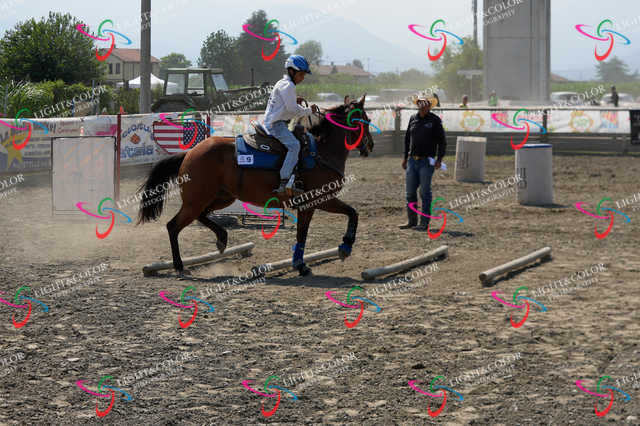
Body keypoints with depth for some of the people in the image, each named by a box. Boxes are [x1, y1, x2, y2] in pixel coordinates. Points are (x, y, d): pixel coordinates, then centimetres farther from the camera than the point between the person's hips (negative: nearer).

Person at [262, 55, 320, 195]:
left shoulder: (281, 84, 21)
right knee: (294, 145, -25)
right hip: (276, 124, -11)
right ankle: (283, 183, -36)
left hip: (270, 123, 11)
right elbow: (292, 109, -17)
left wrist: (295, 102, 13)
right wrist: (309, 111, -5)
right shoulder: (287, 85, -12)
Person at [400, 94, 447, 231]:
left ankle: (424, 222, 3)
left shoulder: (435, 120, -3)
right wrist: (405, 157, 17)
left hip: (427, 162, -5)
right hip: (412, 161, 5)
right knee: (410, 192, 7)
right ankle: (412, 221, 16)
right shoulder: (413, 119, 10)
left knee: (425, 193, -2)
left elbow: (442, 141, -3)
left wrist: (439, 159, -11)